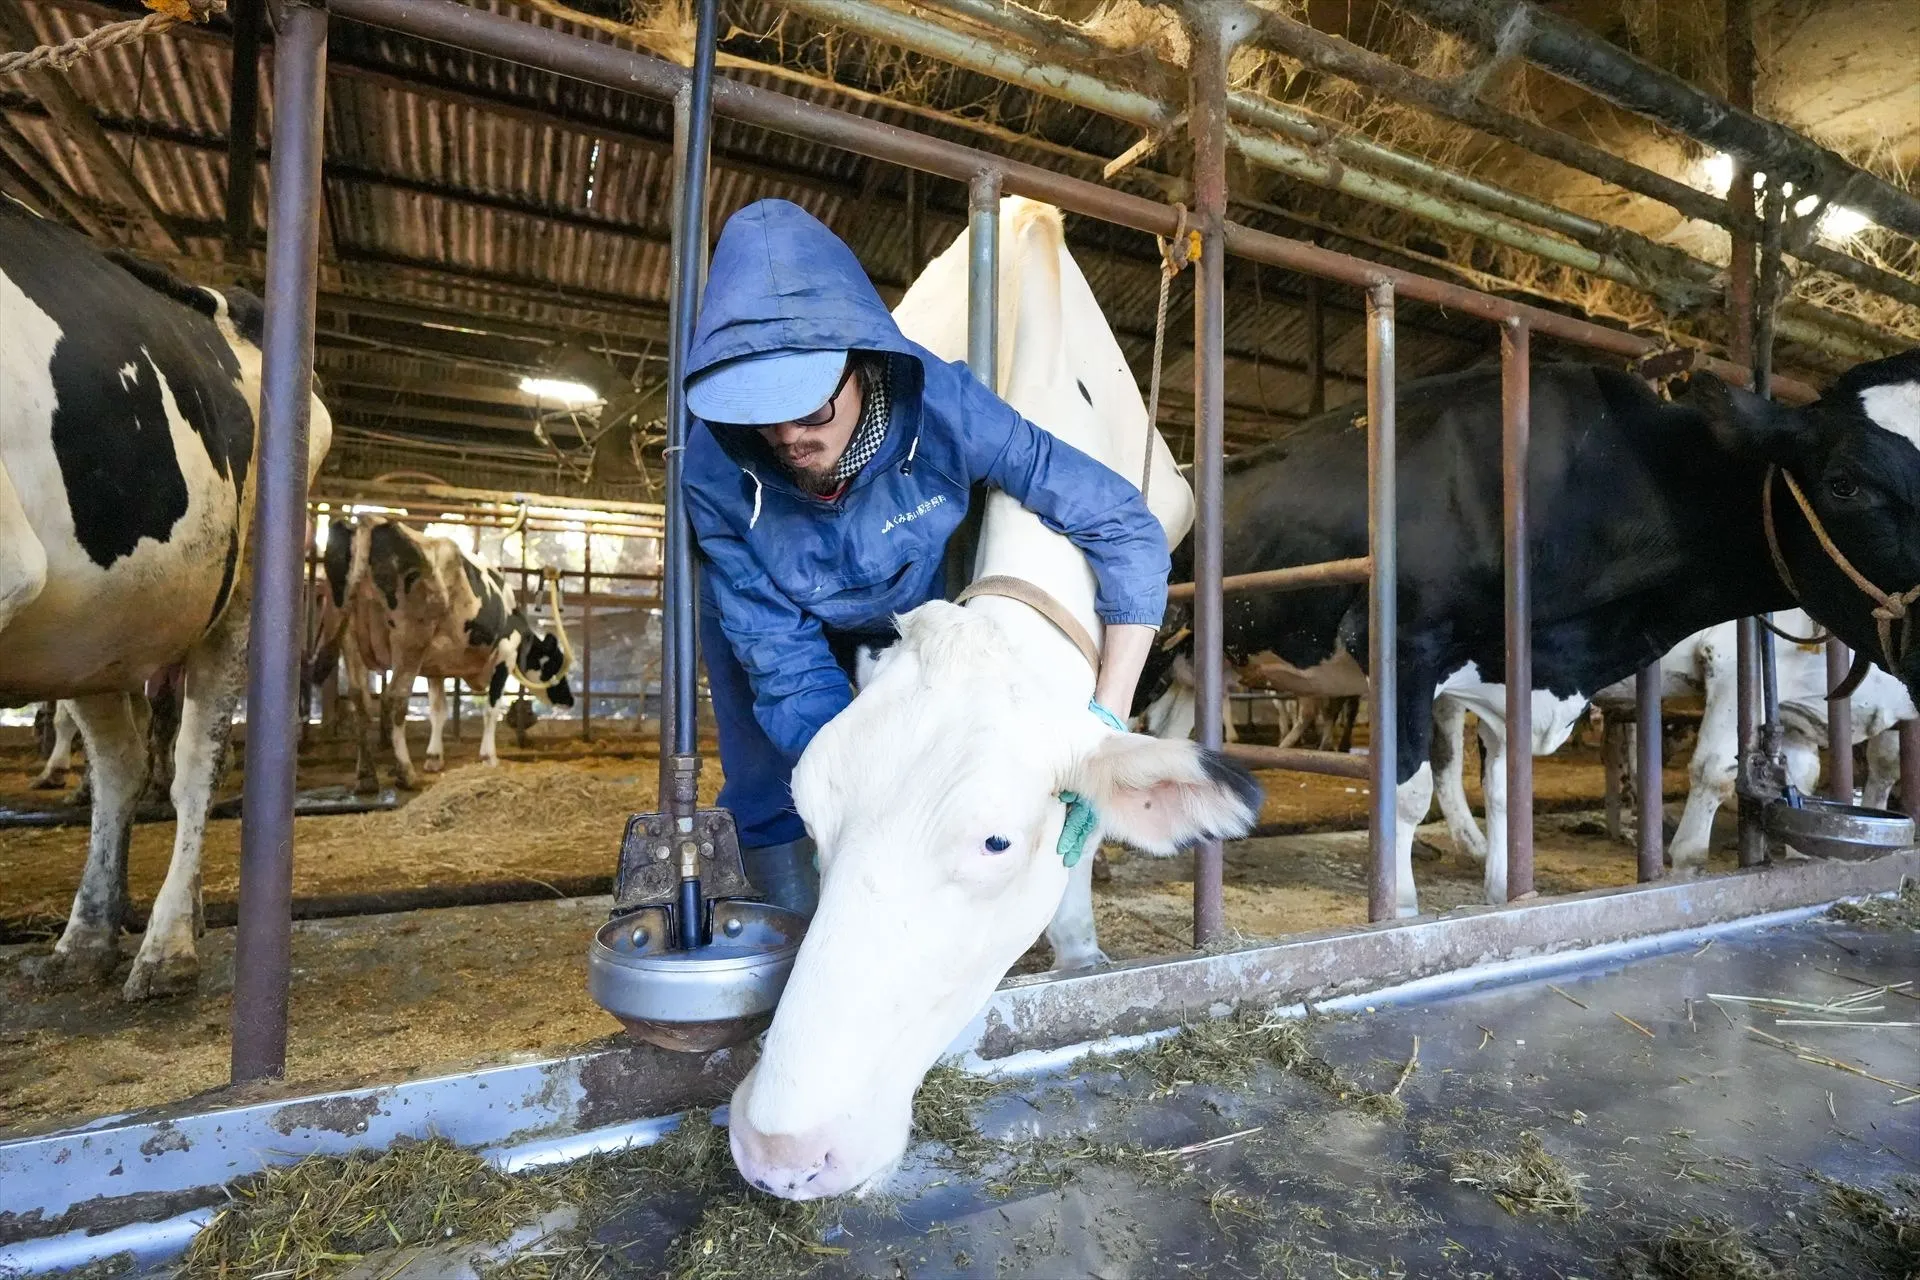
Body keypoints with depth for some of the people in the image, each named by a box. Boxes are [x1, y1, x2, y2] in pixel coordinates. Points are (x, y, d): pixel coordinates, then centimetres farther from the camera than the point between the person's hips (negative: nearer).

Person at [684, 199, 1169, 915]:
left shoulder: (941, 406, -36)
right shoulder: (716, 473, -33)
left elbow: (1126, 527, -32)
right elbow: (784, 663, -28)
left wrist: (1108, 721, -40)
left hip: (914, 609, 1)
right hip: (773, 615, 0)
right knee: (774, 800, -2)